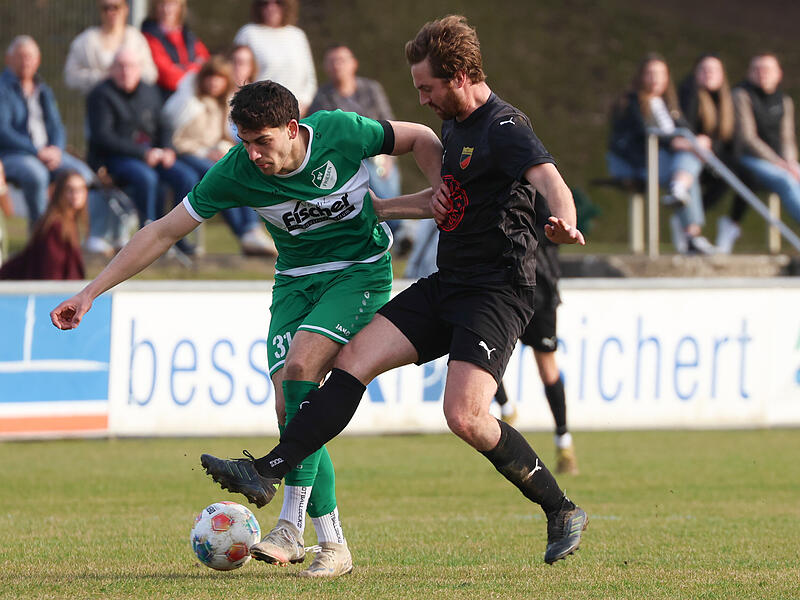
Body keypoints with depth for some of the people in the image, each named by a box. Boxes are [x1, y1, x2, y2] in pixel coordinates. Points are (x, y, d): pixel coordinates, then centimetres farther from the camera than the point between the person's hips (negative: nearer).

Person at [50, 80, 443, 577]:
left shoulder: (341, 132, -20)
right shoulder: (236, 173, -15)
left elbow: (422, 140, -2)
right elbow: (163, 233, -9)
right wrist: (91, 292, -13)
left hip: (361, 271, -4)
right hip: (296, 280, 4)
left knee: (300, 365, -26)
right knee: (290, 407, -11)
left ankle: (292, 524, -24)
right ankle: (333, 545, -3)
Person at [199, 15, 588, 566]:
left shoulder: (505, 128, -15)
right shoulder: (455, 125, 14)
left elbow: (549, 178, -35)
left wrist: (564, 225, -53)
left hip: (498, 292, -9)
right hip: (445, 287, 9)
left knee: (464, 417, -21)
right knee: (354, 359, -5)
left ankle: (562, 511, -4)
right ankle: (267, 473, -8)